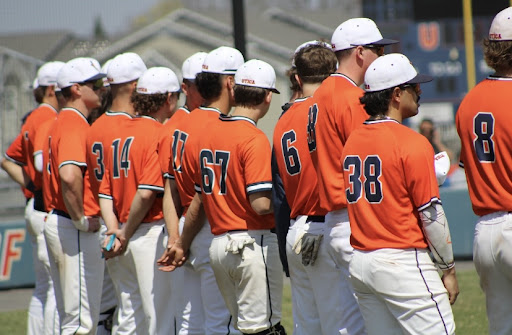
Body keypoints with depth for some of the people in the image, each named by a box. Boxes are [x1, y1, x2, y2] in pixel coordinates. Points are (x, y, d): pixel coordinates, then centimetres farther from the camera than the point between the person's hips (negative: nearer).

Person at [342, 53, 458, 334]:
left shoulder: (352, 141, 10)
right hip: (403, 262, -8)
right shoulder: (412, 143, -11)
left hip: (360, 261, 8)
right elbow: (431, 213, -10)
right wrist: (449, 268, -3)